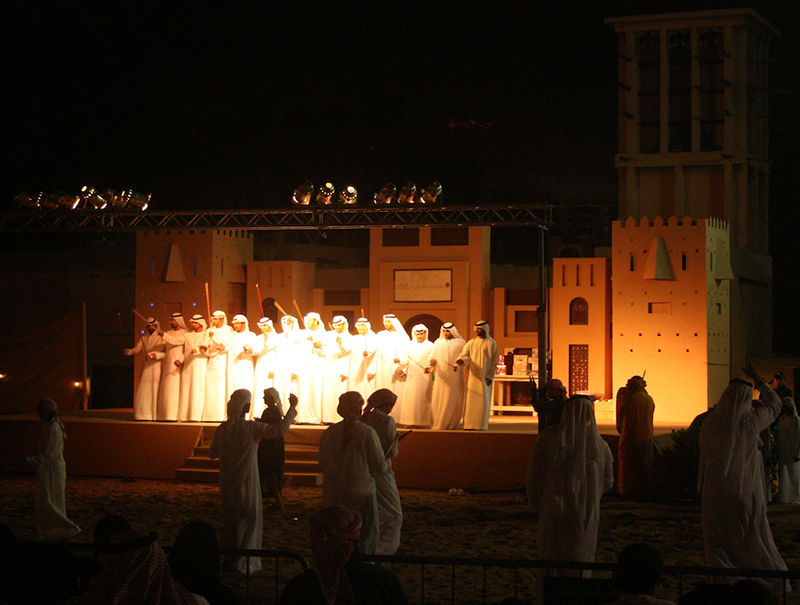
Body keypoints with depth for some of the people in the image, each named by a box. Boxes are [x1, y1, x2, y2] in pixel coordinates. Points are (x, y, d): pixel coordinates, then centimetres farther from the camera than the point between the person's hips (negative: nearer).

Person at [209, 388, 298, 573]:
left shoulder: (222, 429, -2)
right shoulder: (249, 428, -17)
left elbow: (212, 453, 11)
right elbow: (280, 429, -22)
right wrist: (292, 408, -12)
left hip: (227, 482, 5)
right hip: (246, 482, -5)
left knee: (230, 520, 16)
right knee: (250, 520, 5)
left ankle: (229, 558, 24)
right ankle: (244, 561, 4)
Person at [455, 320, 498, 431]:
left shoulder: (492, 344, 3)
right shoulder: (471, 343, 10)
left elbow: (494, 362, 1)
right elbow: (464, 354, -4)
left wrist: (490, 377, -7)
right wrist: (457, 363, -25)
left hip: (485, 376, -2)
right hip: (473, 376, 2)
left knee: (483, 400, -5)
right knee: (471, 399, -1)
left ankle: (481, 425, -3)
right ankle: (469, 424, -1)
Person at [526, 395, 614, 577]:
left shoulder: (548, 438, -8)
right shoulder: (600, 445, -4)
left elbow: (534, 475, -5)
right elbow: (607, 482, 6)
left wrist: (535, 507, 8)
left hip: (553, 513, -1)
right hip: (586, 517, 1)